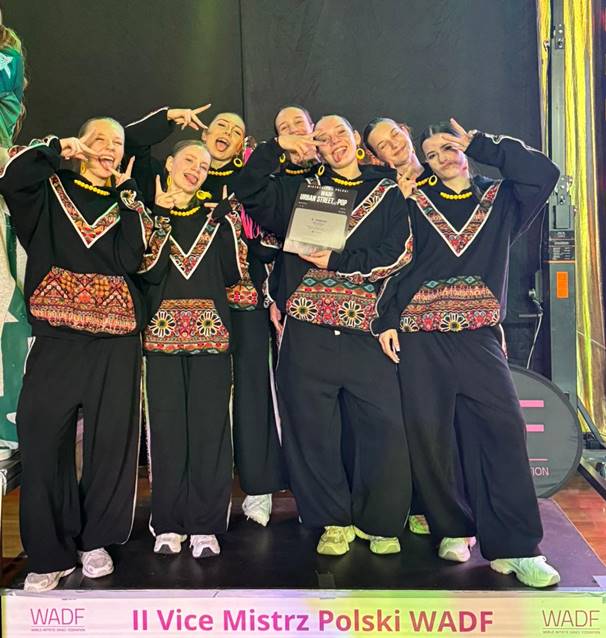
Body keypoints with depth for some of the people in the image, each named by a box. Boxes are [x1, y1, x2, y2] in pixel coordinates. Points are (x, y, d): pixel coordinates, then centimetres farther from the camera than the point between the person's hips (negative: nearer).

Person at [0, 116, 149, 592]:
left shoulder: (127, 204, 15)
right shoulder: (52, 189, 13)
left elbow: (131, 259, -4)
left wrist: (126, 195, 0)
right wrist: (56, 148, -1)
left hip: (115, 341, 1)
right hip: (56, 337, 0)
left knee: (111, 442, 3)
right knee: (44, 441, -3)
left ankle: (96, 540, 21)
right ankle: (51, 554, 11)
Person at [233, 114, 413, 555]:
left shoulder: (388, 194, 14)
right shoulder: (300, 192, 18)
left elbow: (398, 253, 0)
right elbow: (247, 190, 9)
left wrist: (336, 262, -5)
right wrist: (276, 147, 5)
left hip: (366, 329, -1)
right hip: (308, 327, 1)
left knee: (385, 427, -5)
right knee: (313, 428, 3)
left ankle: (378, 522, 17)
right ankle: (335, 520, 20)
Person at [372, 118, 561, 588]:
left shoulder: (499, 201, 17)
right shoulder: (415, 204, 13)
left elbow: (543, 171, 1)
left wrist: (478, 144, 8)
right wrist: (386, 320, -1)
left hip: (479, 336, 1)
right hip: (420, 337, 0)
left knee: (504, 432, -9)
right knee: (430, 438, -2)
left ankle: (513, 548, 0)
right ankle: (453, 531, 16)